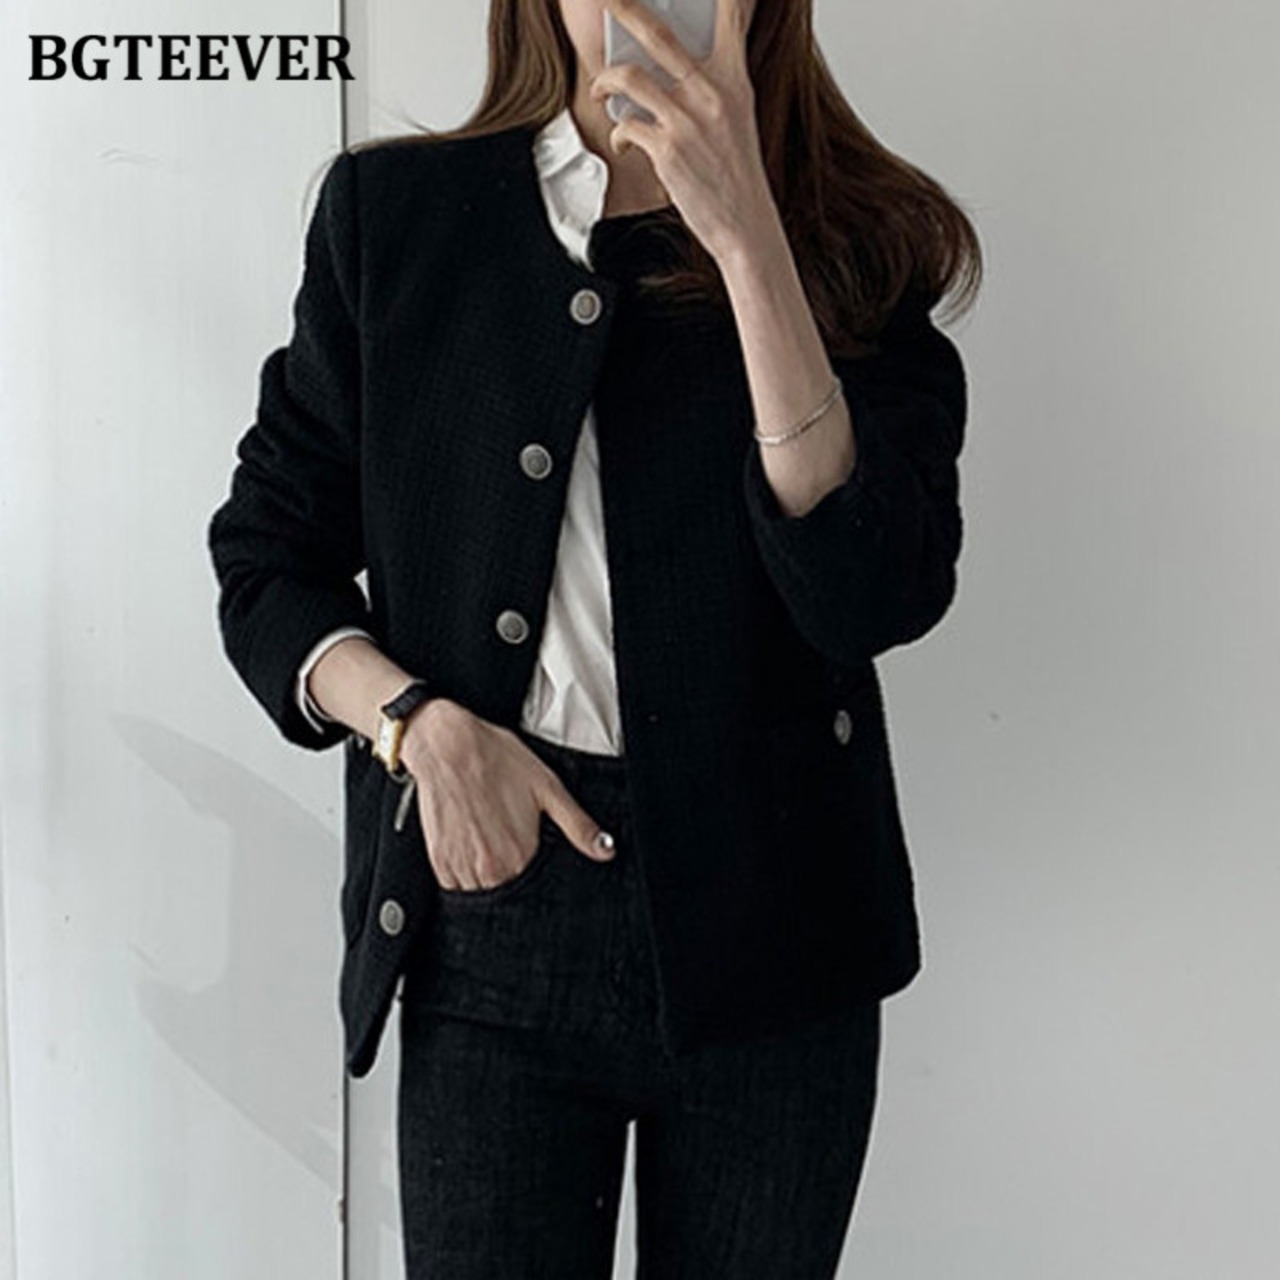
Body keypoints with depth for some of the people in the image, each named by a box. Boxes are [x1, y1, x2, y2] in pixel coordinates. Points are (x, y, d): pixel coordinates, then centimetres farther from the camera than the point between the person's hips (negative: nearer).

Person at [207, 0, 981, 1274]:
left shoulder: (858, 248, 0)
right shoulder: (394, 211, 4)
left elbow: (881, 592, -15)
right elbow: (266, 555, 8)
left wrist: (745, 232, -21)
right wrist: (419, 723, -10)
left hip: (767, 918, 0)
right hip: (488, 898, 0)